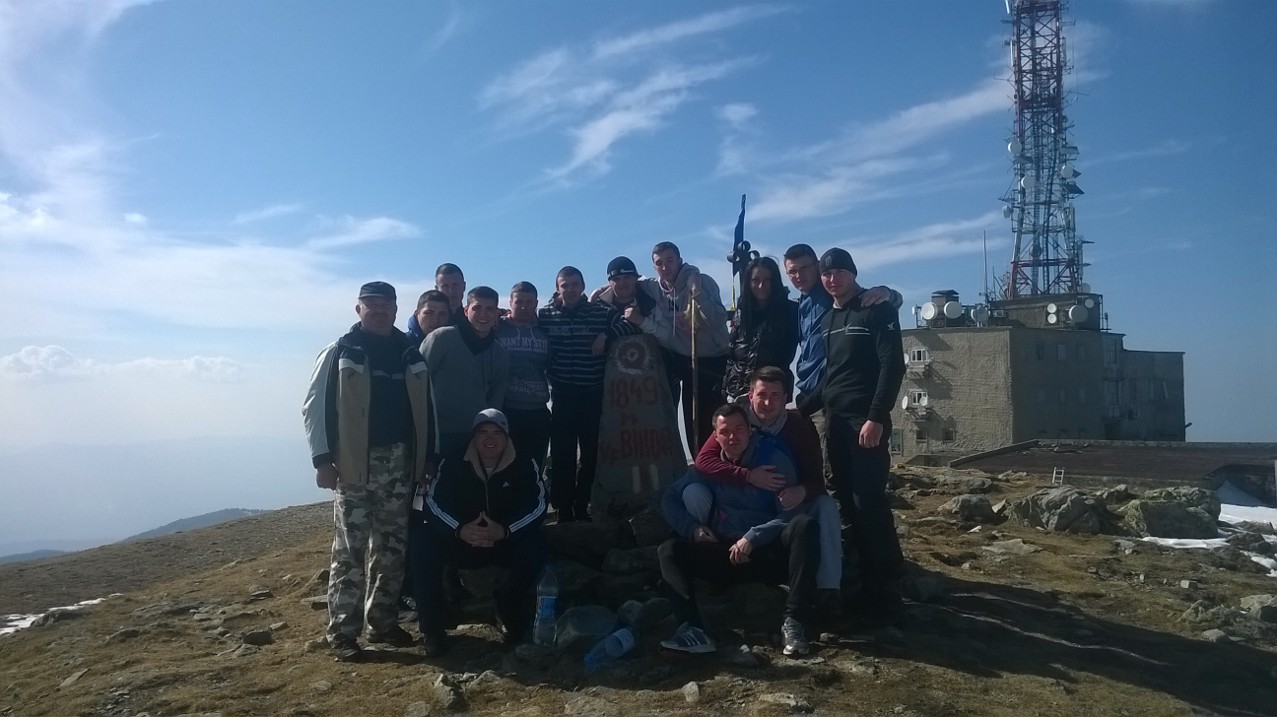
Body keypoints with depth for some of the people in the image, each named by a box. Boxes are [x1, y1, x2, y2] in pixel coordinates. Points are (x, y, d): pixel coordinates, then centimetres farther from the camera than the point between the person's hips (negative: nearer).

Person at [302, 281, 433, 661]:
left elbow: (425, 408, 14)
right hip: (355, 465, -4)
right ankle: (342, 632, 5)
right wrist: (322, 459, -12)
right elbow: (315, 407, -5)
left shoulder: (410, 353, 9)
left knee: (392, 546, 10)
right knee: (350, 548, -3)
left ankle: (383, 622, 22)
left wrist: (428, 456, 10)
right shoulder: (339, 353, -3)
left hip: (399, 463, 5)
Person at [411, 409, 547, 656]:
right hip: (460, 543, 0)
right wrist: (459, 530, -35)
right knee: (422, 538, -27)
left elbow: (538, 505, -15)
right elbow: (432, 502, -16)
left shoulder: (523, 466, -6)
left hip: (506, 545, 0)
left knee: (535, 544, -31)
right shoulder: (453, 465, -7)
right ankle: (432, 626, -18)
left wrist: (505, 531, -32)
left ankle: (509, 615, -4)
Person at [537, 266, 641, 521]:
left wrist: (606, 334, -12)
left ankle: (581, 507, 23)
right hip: (562, 395, -1)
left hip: (593, 395, 1)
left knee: (591, 453, 9)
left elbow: (633, 323, -1)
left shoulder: (601, 312, 2)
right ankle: (563, 510, 10)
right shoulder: (545, 315, 2)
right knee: (561, 454, -1)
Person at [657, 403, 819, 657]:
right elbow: (669, 499, 13)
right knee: (669, 550, -17)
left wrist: (752, 538, -20)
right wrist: (692, 529, -3)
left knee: (803, 525, -31)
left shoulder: (773, 458, -2)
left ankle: (792, 621, -36)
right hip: (727, 556, 3)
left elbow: (790, 514, -10)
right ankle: (692, 628, -40)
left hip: (771, 553, -3)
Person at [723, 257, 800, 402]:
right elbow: (730, 353, 15)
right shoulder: (742, 312, 14)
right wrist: (728, 388, 6)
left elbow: (786, 356, 0)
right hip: (736, 391, 4)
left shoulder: (789, 311, 1)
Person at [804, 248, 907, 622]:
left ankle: (887, 588, 0)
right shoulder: (826, 319, 17)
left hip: (866, 420, -7)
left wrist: (876, 417, -19)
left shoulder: (877, 310, -4)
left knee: (869, 501, -11)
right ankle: (869, 582, 15)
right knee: (847, 502, 6)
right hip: (836, 420, 7)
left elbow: (892, 365, -12)